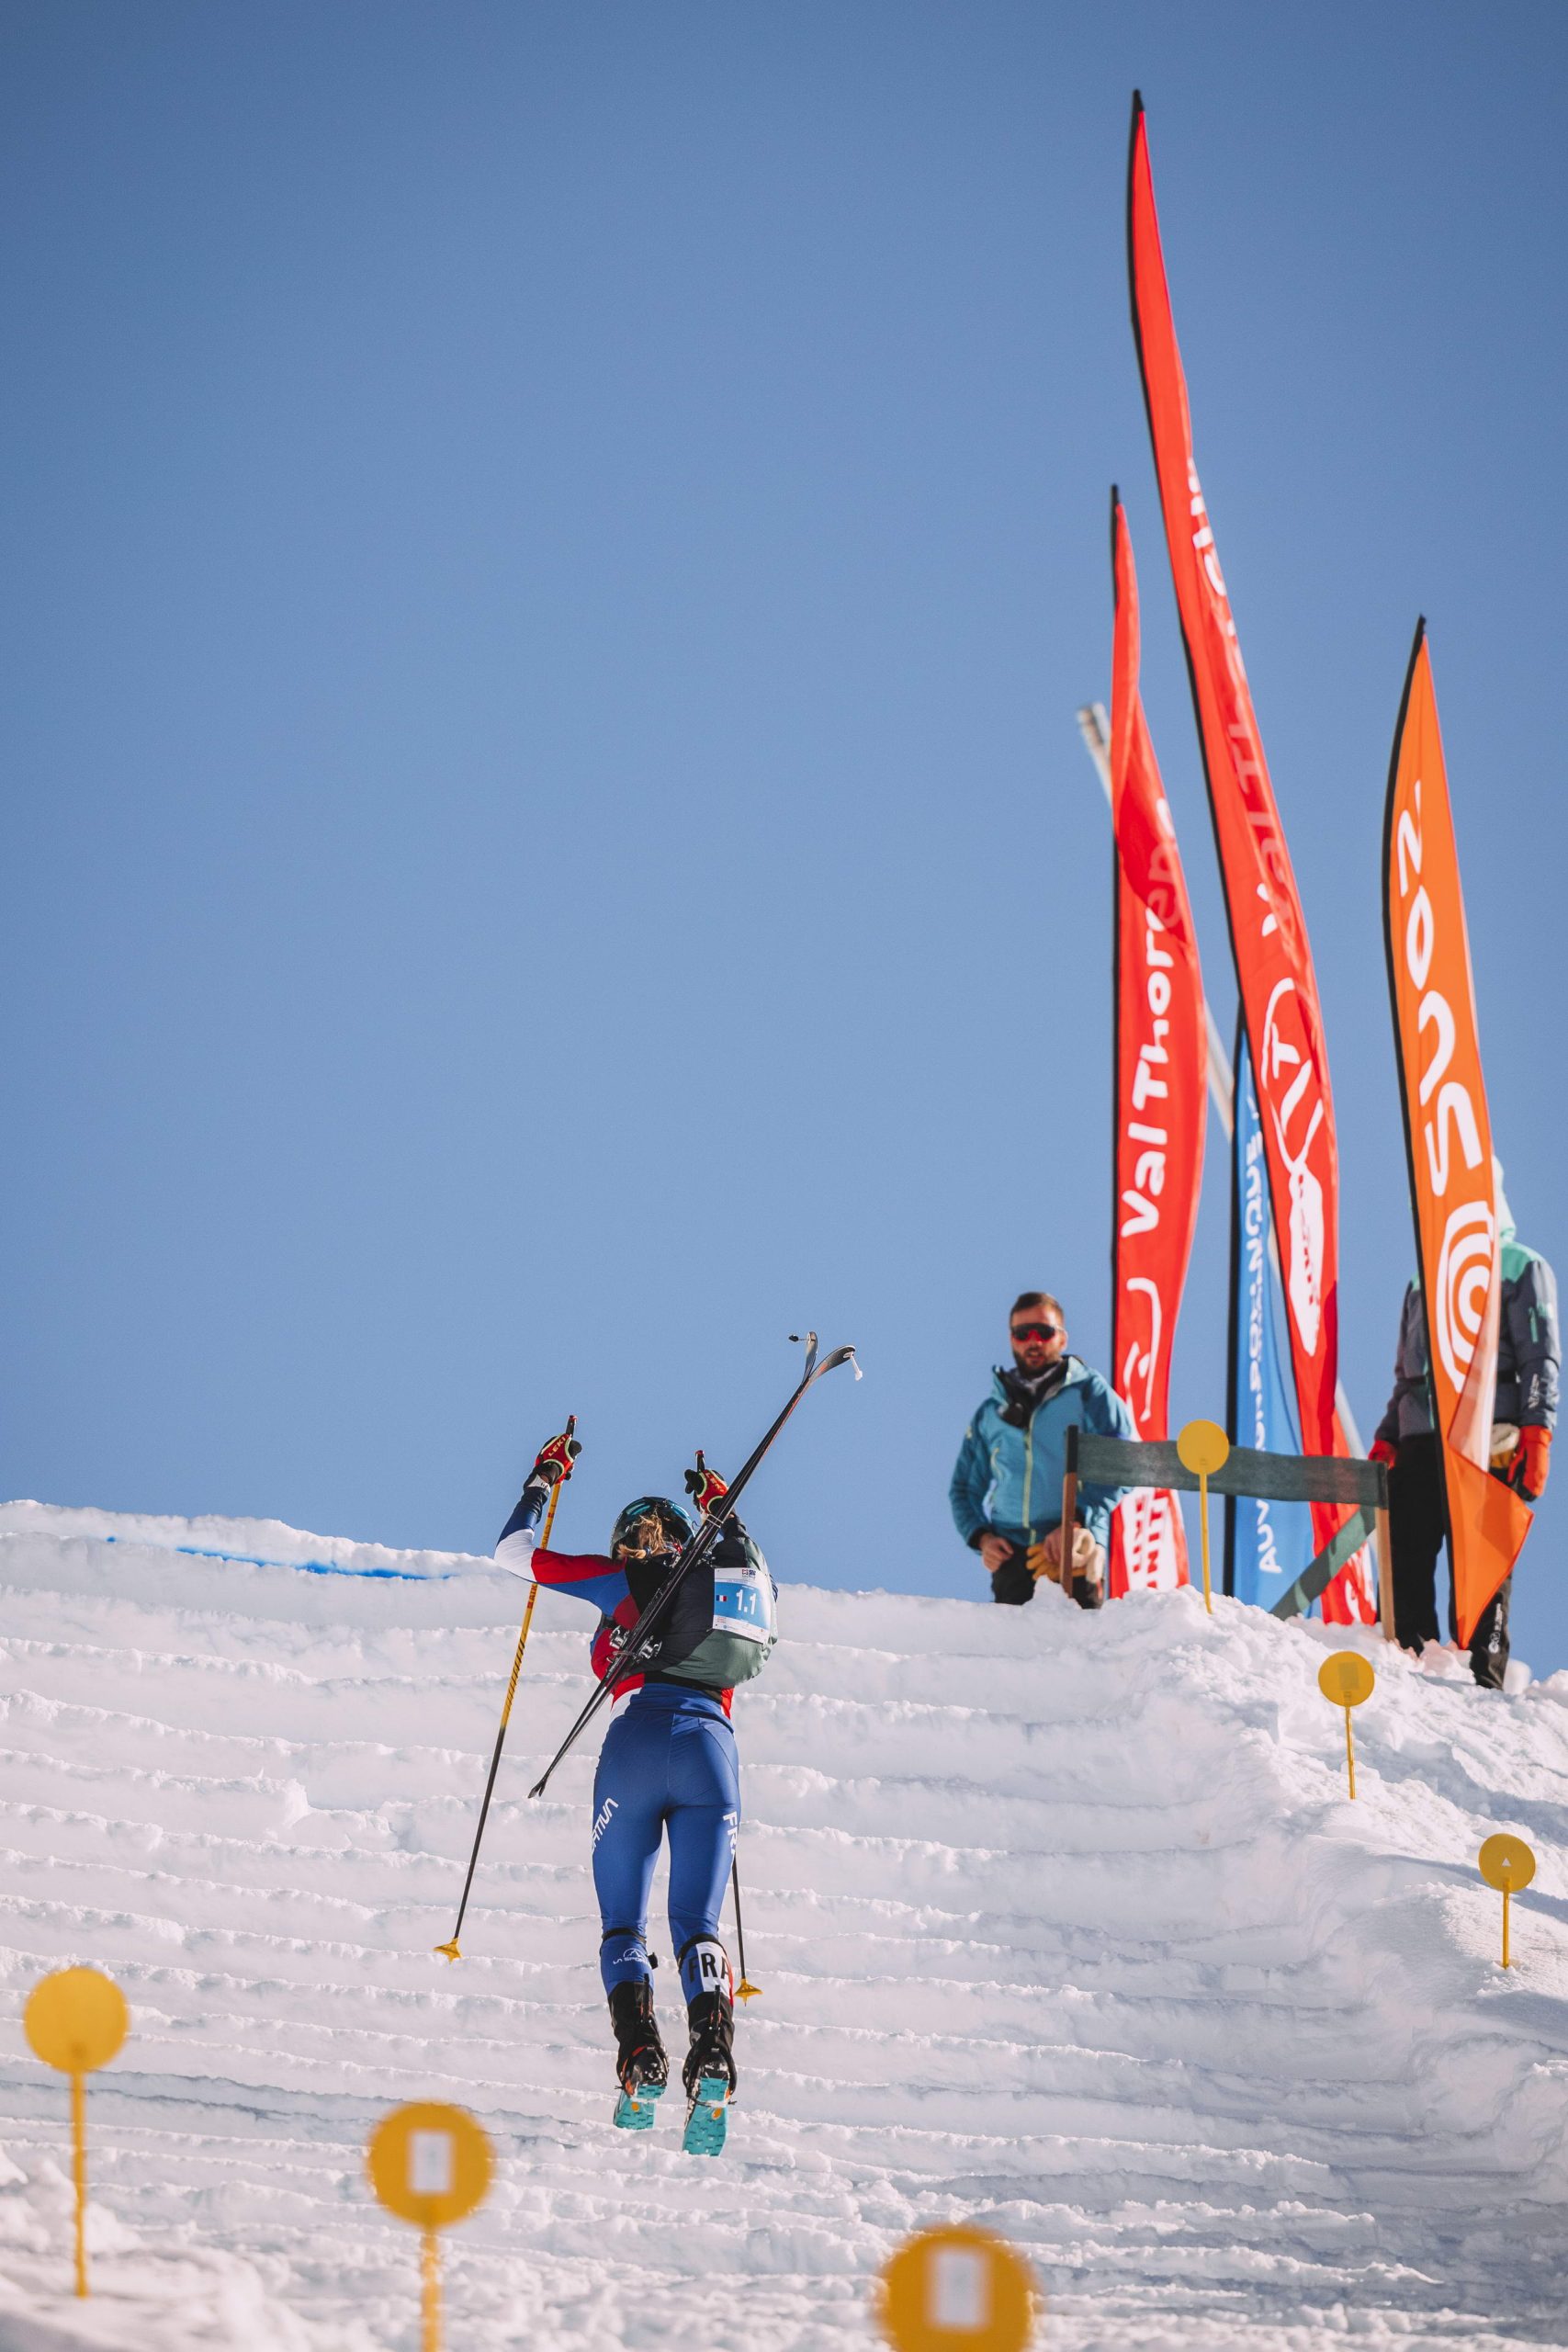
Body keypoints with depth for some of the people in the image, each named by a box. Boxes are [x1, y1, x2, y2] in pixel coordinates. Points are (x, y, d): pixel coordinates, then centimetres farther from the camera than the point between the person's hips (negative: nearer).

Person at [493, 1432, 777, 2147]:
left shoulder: (626, 1578, 13)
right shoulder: (729, 1584, 23)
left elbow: (515, 1552, 19)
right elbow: (755, 1573, 50)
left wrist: (541, 1482, 34)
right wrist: (723, 1512, 60)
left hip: (639, 1740, -2)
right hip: (713, 1748, 3)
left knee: (623, 1926, 7)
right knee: (697, 1925, 2)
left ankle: (639, 2059, -19)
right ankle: (712, 2047, -28)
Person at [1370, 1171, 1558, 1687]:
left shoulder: (1521, 1267, 9)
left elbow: (1540, 1357, 0)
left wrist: (1536, 1432, -13)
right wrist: (1386, 1439, 17)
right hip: (1418, 1441, 6)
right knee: (1406, 1560, -3)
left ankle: (1483, 1682, -10)